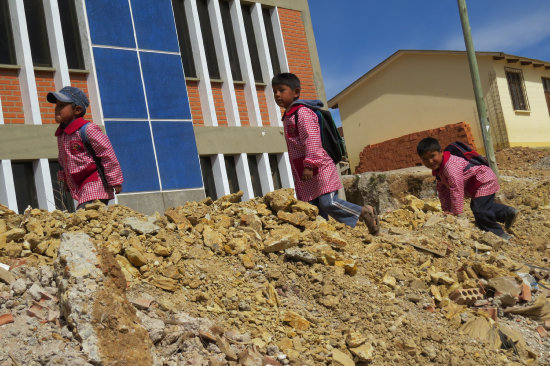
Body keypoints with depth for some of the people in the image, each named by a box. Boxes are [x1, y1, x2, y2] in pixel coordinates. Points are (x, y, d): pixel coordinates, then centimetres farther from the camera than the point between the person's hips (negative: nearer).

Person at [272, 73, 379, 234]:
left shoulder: (302, 112, -8)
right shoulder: (288, 117, 21)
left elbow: (312, 139, -19)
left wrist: (309, 164, -25)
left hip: (319, 169, -9)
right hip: (304, 174, 9)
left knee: (328, 203, -16)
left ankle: (364, 212, 3)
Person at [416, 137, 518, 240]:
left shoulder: (450, 166, -32)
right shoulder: (438, 169, 2)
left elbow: (457, 189, -34)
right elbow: (443, 189, 10)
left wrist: (455, 211, -30)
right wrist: (446, 209, 6)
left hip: (485, 181, -11)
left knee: (480, 211, -20)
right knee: (475, 206, 29)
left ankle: (499, 234, -5)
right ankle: (508, 212, 34)